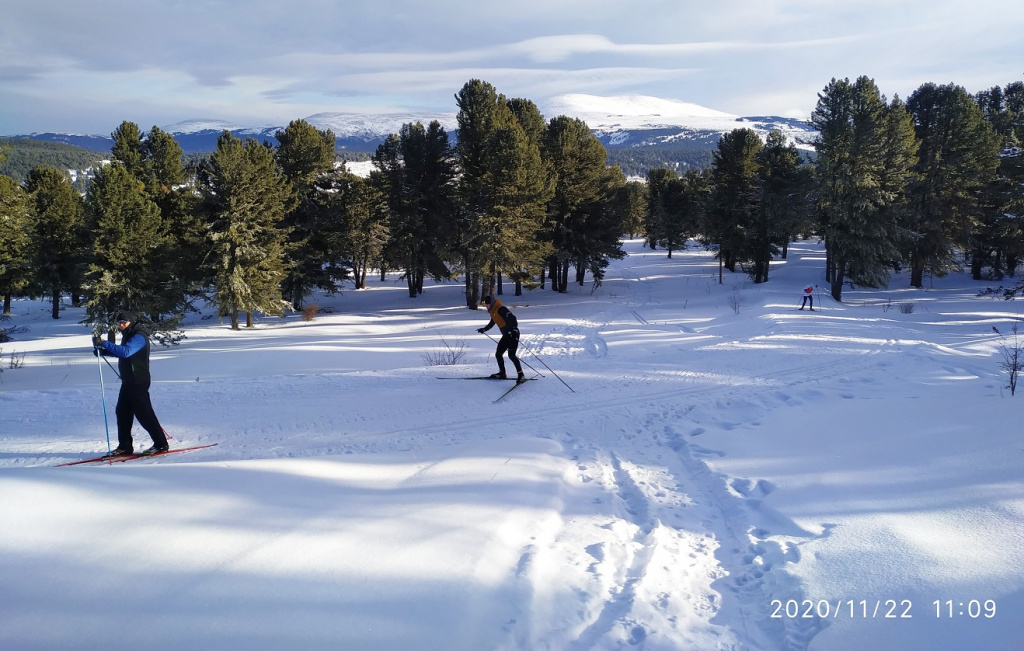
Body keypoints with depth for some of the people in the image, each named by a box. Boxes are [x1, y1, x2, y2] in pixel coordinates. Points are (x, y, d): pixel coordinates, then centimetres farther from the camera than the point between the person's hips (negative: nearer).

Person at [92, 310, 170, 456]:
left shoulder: (139, 337, -16)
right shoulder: (129, 335, 16)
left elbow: (125, 351, -32)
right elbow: (122, 353, 32)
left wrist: (104, 343, -33)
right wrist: (103, 351, 17)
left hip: (138, 382, -10)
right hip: (128, 382, 10)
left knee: (144, 413, -8)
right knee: (122, 412, 10)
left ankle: (161, 444, -2)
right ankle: (125, 446, 17)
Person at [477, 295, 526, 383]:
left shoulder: (501, 309, -18)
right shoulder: (493, 312, 13)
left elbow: (512, 319, -27)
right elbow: (492, 323, 33)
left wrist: (512, 330, -38)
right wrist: (484, 329, 40)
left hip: (513, 334, -10)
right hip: (506, 335, 10)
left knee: (511, 355, -19)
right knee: (498, 354, 13)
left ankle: (521, 375, -18)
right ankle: (502, 373, 27)